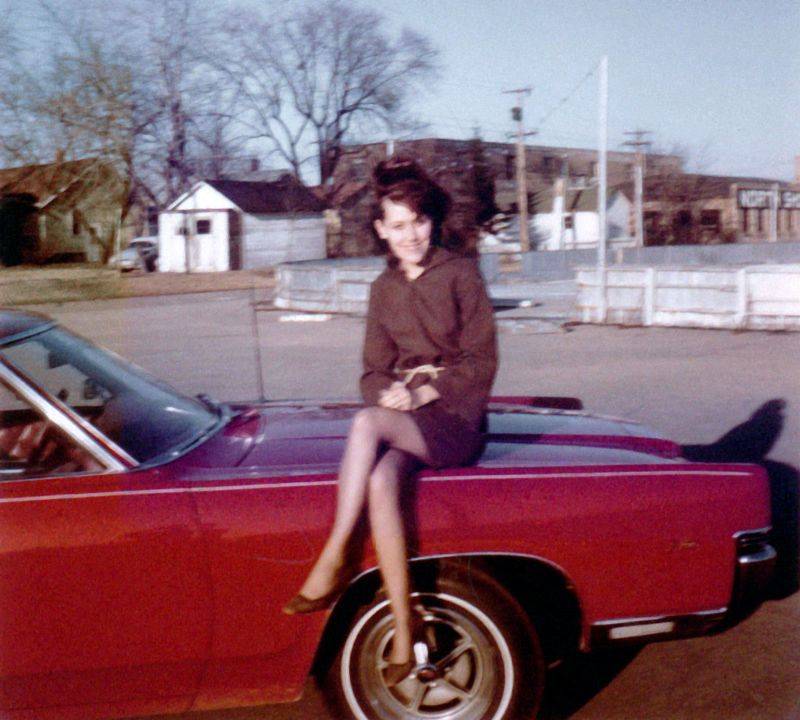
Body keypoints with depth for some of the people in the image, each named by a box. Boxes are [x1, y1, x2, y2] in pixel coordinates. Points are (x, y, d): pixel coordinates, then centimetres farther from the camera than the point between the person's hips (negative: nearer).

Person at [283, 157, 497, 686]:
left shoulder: (460, 273, -1)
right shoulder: (385, 288, 14)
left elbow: (481, 363, -4)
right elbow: (374, 372, 14)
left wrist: (425, 392, -14)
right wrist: (388, 392, -9)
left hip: (457, 419, -4)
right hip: (404, 419, 4)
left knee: (367, 424, -33)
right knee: (380, 481, -30)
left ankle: (334, 559, -24)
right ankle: (403, 631, -25)